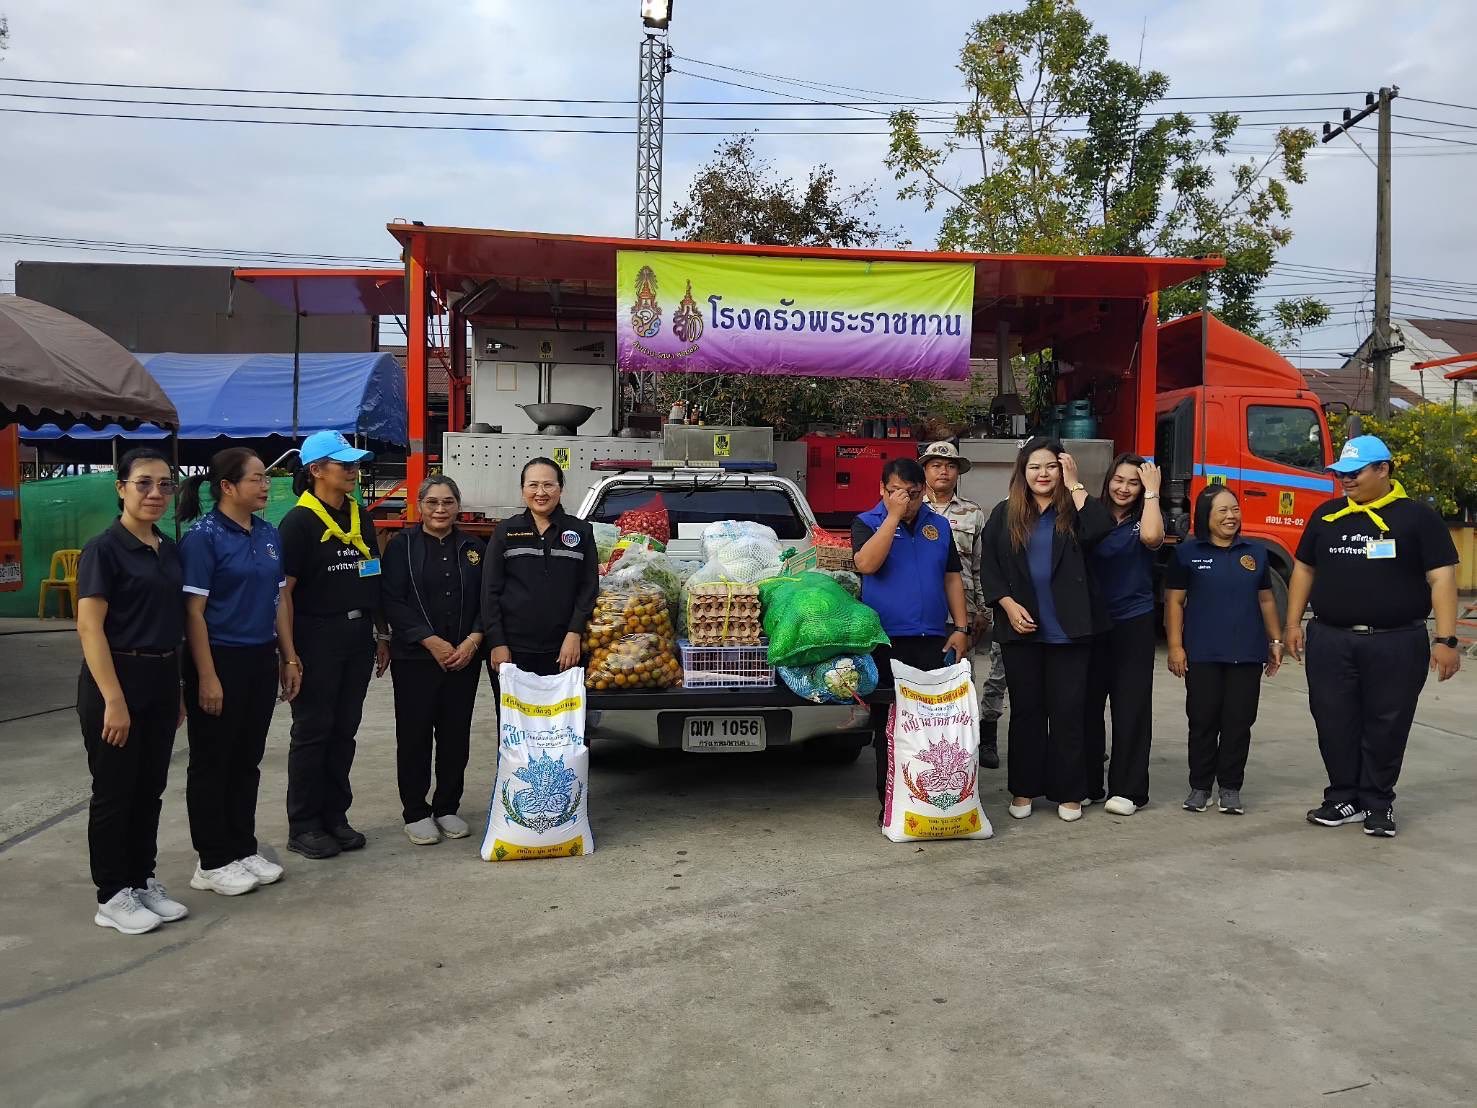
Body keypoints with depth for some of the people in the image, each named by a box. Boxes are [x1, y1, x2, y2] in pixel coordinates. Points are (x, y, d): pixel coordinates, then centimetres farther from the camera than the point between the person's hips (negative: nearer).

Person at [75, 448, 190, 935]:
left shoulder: (169, 551, 10)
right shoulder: (104, 549, -11)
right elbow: (89, 627, -16)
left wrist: (177, 691, 14)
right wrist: (113, 699, -21)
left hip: (161, 684, 7)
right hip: (117, 681, -7)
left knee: (150, 790, 14)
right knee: (114, 792, 3)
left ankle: (143, 881, 26)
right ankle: (112, 896, 15)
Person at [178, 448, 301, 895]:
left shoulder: (269, 534, 9)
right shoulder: (203, 537, -12)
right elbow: (193, 611, -14)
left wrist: (289, 658, 10)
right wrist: (207, 677, -18)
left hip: (261, 660, 7)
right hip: (220, 660, -7)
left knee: (247, 760, 15)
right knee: (213, 762, 5)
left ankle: (244, 849, 26)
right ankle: (212, 862, 15)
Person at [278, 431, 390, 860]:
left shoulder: (360, 519, 11)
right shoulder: (299, 522, -9)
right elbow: (284, 591, -13)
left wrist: (381, 635, 15)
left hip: (357, 637, 6)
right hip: (316, 637, -6)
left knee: (344, 730, 11)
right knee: (312, 732, 2)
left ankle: (334, 816, 23)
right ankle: (303, 827, 13)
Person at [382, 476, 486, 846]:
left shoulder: (473, 547, 10)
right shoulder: (402, 545, 0)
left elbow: (486, 600, 8)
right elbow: (393, 601, -7)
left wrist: (473, 641, -8)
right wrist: (432, 642, -14)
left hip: (464, 658, 3)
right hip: (414, 658, -3)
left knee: (455, 735, 7)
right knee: (415, 735, 2)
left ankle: (447, 808, 21)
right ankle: (415, 812, 14)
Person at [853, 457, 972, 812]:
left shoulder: (939, 525, 12)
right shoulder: (867, 523, 0)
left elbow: (953, 578, 14)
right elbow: (867, 563, -19)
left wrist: (960, 628, 6)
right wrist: (894, 515, -17)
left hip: (933, 638, 3)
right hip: (886, 640, -3)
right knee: (888, 723, 3)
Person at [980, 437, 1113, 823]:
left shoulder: (1073, 510, 3)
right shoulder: (1004, 514, 6)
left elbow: (1101, 529, -19)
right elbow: (989, 567, 4)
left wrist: (1075, 486, -12)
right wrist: (1009, 605, -9)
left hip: (1068, 631, -1)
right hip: (1021, 630, 1)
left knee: (1067, 711, 4)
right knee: (1026, 710, 9)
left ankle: (1067, 792, 14)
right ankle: (1023, 790, 18)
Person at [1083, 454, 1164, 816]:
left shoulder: (1143, 520, 2)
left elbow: (1152, 537, -21)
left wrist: (1152, 491, -12)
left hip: (1134, 624, -2)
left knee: (1131, 707, 2)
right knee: (1087, 703, 6)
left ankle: (1128, 789, 10)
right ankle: (1086, 784, 17)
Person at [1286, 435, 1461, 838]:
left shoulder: (1416, 517, -2)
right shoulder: (1326, 515, 9)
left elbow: (1441, 578, -5)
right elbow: (1304, 568, 16)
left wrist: (1445, 640, -12)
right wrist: (1293, 623, 10)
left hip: (1396, 644, -3)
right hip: (1330, 642, 3)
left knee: (1386, 726, 6)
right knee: (1335, 723, 6)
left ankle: (1378, 803, 19)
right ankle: (1344, 798, 20)